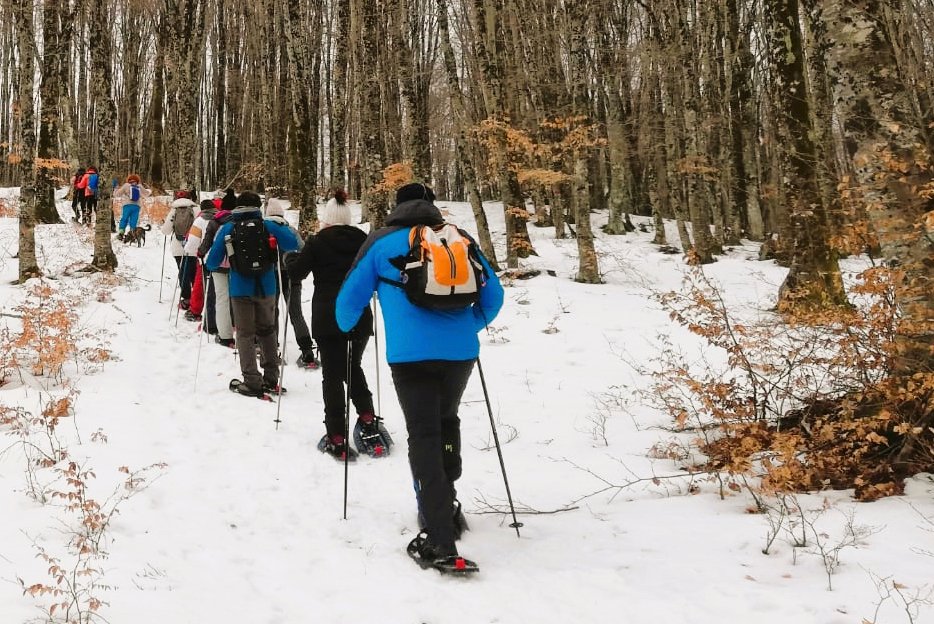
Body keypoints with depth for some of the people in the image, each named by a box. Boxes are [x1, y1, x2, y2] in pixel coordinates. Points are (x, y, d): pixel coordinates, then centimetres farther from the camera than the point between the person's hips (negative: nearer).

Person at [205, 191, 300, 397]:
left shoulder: (227, 229, -2)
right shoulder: (268, 226, -2)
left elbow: (212, 262, -1)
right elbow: (292, 244, -5)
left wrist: (209, 264, 23)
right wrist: (282, 227, 13)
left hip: (240, 289, -1)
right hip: (266, 288, 2)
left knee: (245, 334, 6)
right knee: (267, 330, 16)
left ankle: (252, 381, 0)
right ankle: (271, 380, 18)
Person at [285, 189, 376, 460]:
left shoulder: (318, 242, -7)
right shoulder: (362, 240, 3)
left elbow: (296, 272, -2)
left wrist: (290, 258, 18)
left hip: (328, 318, -3)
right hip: (360, 317, 3)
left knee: (332, 376, 1)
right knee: (353, 368, 22)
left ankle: (337, 439, -1)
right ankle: (367, 418, 7)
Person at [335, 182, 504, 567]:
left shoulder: (382, 242, 6)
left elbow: (350, 298, 9)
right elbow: (493, 294, 15)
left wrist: (345, 327, 31)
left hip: (411, 353, -3)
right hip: (460, 350, 3)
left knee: (424, 436, -1)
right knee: (447, 421, 25)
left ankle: (439, 539, -7)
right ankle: (444, 504, 33)